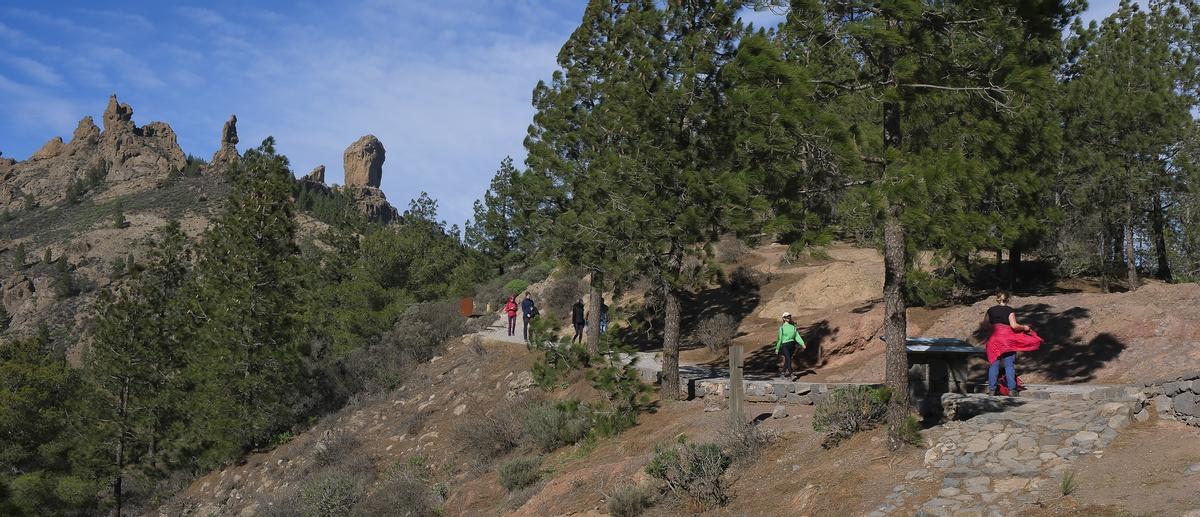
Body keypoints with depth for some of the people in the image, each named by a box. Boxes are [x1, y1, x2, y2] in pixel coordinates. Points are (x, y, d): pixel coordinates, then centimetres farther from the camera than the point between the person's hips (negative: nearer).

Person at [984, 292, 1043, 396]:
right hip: (1008, 340, -2)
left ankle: (992, 389, 4)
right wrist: (1024, 327, 2)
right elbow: (1014, 325, -14)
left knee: (993, 365, 5)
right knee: (1009, 365, 2)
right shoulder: (1009, 310, -4)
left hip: (994, 339, 2)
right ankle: (1011, 389, 2)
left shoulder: (990, 310, 6)